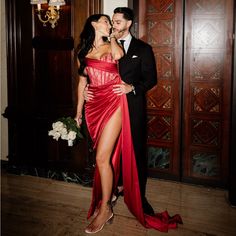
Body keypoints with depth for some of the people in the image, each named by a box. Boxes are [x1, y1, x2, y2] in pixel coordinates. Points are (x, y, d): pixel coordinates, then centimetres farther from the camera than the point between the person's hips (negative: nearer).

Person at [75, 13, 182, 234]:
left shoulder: (111, 46, 7)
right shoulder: (83, 52, 12)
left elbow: (119, 54, -13)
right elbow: (82, 82, 17)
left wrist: (113, 36, 5)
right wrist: (79, 110, 17)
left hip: (113, 104, -4)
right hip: (94, 106, 4)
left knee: (102, 158, -9)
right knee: (103, 157, 13)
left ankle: (105, 209, 5)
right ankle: (103, 199, 29)